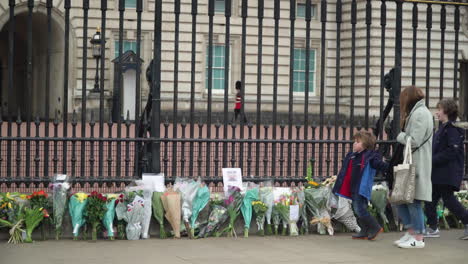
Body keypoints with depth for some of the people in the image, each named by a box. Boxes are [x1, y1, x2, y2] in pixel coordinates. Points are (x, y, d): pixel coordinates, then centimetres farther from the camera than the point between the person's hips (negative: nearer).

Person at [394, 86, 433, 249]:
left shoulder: (420, 113, -13)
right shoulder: (416, 112, 19)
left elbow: (414, 141, -18)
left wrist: (400, 136, -3)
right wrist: (404, 136, 1)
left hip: (417, 165, -10)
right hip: (410, 163, 10)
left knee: (413, 201, -5)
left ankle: (418, 238, 2)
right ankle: (410, 232, 19)